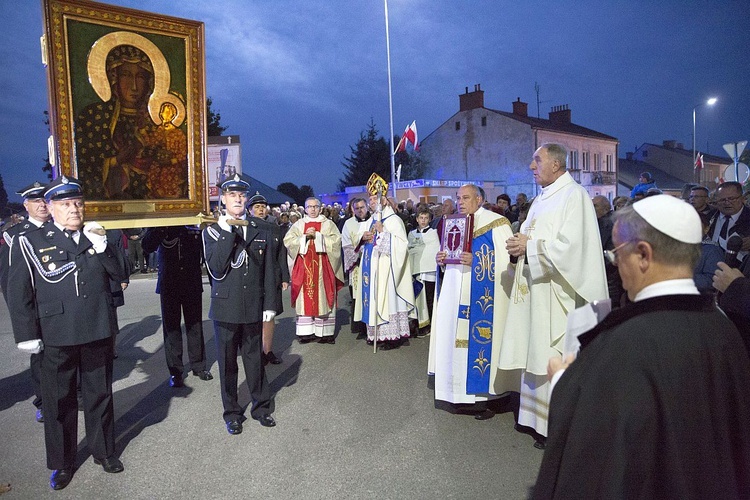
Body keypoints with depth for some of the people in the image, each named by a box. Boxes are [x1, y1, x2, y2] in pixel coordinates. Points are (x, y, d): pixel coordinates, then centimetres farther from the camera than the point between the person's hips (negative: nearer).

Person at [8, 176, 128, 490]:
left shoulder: (96, 237, 7)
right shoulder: (30, 243, -3)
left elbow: (120, 275, 2)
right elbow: (19, 293, -2)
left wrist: (102, 246, -12)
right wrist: (27, 335, -5)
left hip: (99, 333, 3)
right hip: (57, 337, -2)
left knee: (100, 394, 15)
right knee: (59, 400, 12)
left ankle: (104, 451, 33)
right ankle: (61, 462, 30)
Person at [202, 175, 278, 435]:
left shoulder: (260, 233, 7)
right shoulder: (212, 232, 0)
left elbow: (268, 272, 7)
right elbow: (216, 268, -16)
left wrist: (270, 305, 2)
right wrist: (230, 232, -18)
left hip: (253, 308, 1)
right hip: (225, 308, -1)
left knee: (255, 360, 12)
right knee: (227, 363, 10)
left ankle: (261, 406, 29)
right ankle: (232, 413, 25)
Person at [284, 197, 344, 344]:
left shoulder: (328, 224, 9)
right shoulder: (298, 224, 13)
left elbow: (336, 240, -5)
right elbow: (288, 241, 3)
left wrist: (317, 235, -12)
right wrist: (305, 236, -10)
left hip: (323, 267, -1)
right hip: (304, 267, 2)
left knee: (323, 297, -3)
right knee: (305, 299, -1)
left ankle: (325, 331, 2)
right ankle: (306, 332, 4)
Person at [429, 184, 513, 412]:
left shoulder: (496, 223, -6)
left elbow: (507, 259, -14)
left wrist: (476, 261, -23)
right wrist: (442, 260, 1)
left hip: (483, 297, -7)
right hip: (455, 295, 7)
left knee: (478, 339, -5)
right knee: (456, 339, 9)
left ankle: (483, 397, 9)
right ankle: (459, 391, 22)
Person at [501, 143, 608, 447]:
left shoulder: (574, 196, -11)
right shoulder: (542, 198, 16)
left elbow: (570, 246, -21)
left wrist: (529, 246, -16)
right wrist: (520, 244, -2)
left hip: (557, 293, -9)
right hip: (536, 289, 9)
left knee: (555, 359, -2)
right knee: (537, 351, 13)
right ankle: (538, 414, 25)